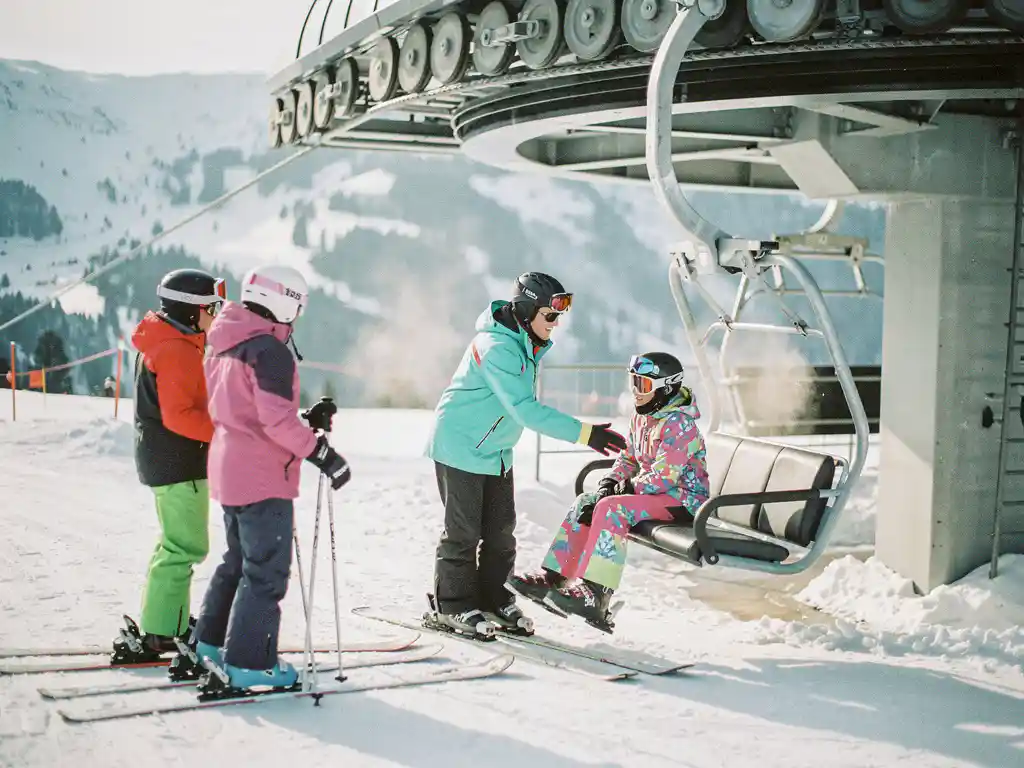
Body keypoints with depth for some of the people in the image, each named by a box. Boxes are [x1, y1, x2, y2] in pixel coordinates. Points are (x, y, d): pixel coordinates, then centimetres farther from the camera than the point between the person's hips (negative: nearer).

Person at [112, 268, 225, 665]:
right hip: (180, 462, -11)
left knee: (176, 541, 20)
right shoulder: (179, 352, -19)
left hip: (162, 458, 11)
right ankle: (157, 634, -5)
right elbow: (179, 416, -25)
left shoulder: (165, 343, 14)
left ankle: (161, 622, 28)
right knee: (185, 546, -7)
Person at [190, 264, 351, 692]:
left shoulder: (224, 346, 12)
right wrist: (321, 452, -19)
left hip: (229, 471, 10)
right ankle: (249, 663, 0)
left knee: (239, 560, 22)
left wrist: (307, 420, 10)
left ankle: (212, 644, 29)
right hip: (263, 478, -9)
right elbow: (275, 419, -24)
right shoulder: (269, 348, -17)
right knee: (267, 572, -2)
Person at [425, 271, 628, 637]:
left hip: (495, 452, 9)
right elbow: (526, 411, -33)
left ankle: (494, 600, 21)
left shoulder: (528, 343, 2)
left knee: (501, 531, 10)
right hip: (459, 447, -9)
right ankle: (453, 606, 10)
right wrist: (584, 433, -35)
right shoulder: (497, 347, -28)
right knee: (463, 531, -1)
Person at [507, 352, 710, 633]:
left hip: (683, 498, -10)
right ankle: (553, 577, -7)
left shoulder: (679, 424, -19)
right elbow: (629, 457, 19)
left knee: (612, 508, -30)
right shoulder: (641, 417, 10)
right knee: (586, 502, -1)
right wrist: (611, 480, 0)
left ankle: (594, 594, -37)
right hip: (650, 491, 10)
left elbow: (663, 477, -25)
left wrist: (631, 487, -14)